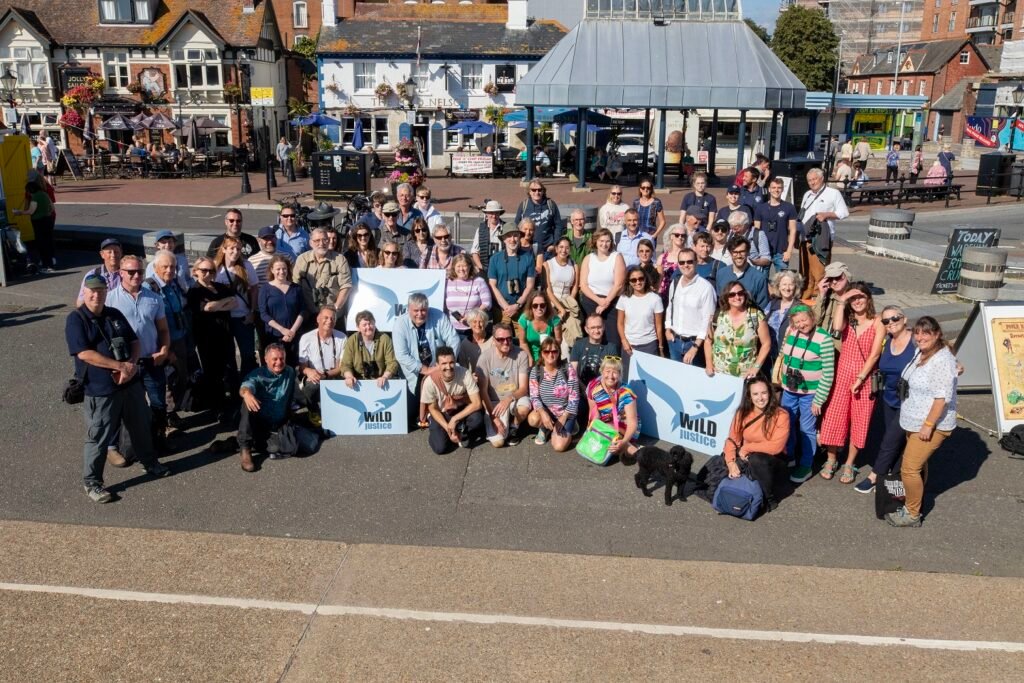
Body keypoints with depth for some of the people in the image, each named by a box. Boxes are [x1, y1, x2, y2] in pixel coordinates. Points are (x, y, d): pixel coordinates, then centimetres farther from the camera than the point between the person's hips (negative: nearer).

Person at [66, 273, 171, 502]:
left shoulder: (115, 314, 8)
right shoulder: (76, 319, -11)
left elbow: (134, 342, 10)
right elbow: (85, 354, -20)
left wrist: (132, 364, -11)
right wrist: (121, 366, -19)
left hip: (131, 383, 6)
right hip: (100, 390, -6)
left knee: (141, 427, 19)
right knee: (98, 437, 2)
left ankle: (150, 463, 39)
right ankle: (92, 482, 17)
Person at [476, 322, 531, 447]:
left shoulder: (521, 354, -14)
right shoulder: (485, 357, -15)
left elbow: (523, 388, -16)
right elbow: (483, 391, -11)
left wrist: (509, 399, -37)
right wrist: (493, 416, -18)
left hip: (515, 398, 1)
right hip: (494, 402, 0)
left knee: (525, 407, -36)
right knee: (497, 442, -17)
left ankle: (514, 427, 1)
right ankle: (504, 421, 19)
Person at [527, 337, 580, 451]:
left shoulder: (568, 369, -15)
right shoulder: (535, 371, -9)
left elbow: (574, 397, -13)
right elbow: (534, 397, -10)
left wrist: (563, 418, -17)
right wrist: (543, 413, -29)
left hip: (565, 412, -2)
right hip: (545, 410, 2)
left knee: (559, 447, -19)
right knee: (533, 419, -33)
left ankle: (568, 426, 16)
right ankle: (545, 428, 6)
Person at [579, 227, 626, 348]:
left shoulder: (617, 257, 1)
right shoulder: (588, 258, 6)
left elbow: (618, 284, -7)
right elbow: (583, 285, -1)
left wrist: (606, 302, -13)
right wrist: (599, 300, -13)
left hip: (612, 303, -2)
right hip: (590, 302, 2)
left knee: (613, 339, -7)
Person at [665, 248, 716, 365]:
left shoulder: (706, 287, -16)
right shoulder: (674, 283, 5)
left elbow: (708, 320, -15)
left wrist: (695, 347, -17)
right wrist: (668, 329, 6)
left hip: (694, 342, -6)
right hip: (674, 341, 6)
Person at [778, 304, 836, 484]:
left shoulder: (823, 339, -18)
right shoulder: (791, 333, -2)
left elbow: (828, 373, -16)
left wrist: (819, 400, -14)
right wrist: (782, 380, 13)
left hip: (810, 393, -6)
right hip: (789, 390, 6)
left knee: (807, 429, 5)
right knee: (786, 424, 17)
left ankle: (805, 466, 21)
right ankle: (789, 457, 38)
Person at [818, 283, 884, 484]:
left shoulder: (877, 323, -4)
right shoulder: (847, 319, 4)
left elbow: (874, 354, -9)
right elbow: (837, 327, -21)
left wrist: (860, 378, -13)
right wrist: (842, 302, -16)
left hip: (865, 377, -2)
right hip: (842, 374, 2)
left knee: (859, 421, 6)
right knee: (835, 416, 4)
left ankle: (849, 464, 19)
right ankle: (831, 460, 20)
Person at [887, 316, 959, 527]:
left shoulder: (942, 360, -22)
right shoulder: (920, 353, 5)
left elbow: (942, 397, -25)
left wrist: (928, 425, -23)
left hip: (931, 425, -9)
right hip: (914, 422, 9)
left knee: (909, 468, -7)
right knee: (919, 464, 22)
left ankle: (912, 514, 7)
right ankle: (913, 502, 37)